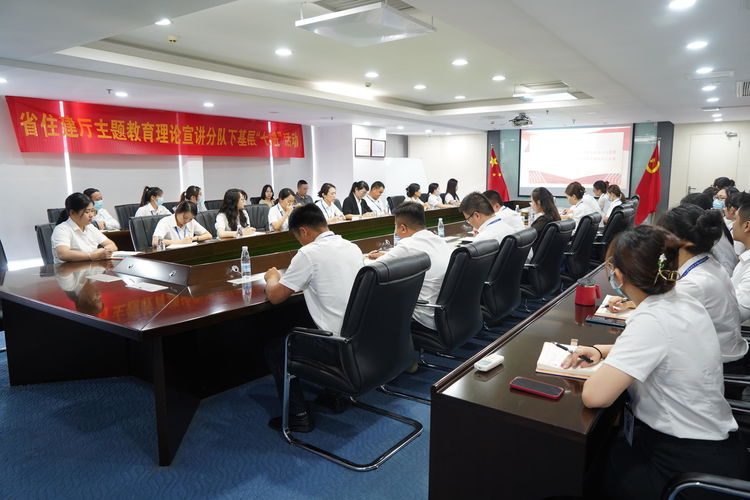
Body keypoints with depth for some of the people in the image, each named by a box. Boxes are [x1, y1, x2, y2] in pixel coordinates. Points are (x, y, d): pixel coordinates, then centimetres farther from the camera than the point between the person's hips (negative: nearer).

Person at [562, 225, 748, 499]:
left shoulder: (652, 321, -28)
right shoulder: (682, 302, -3)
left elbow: (594, 396, -34)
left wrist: (601, 371, -11)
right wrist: (601, 351, 3)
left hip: (692, 469, -7)